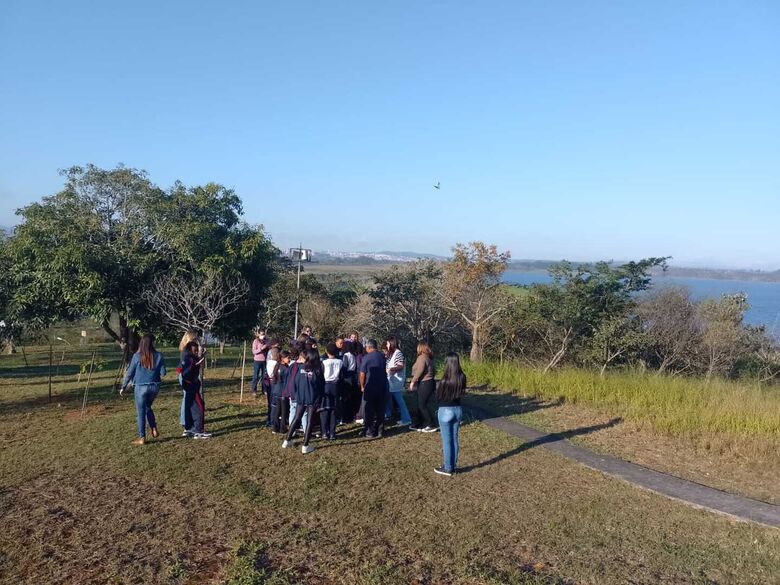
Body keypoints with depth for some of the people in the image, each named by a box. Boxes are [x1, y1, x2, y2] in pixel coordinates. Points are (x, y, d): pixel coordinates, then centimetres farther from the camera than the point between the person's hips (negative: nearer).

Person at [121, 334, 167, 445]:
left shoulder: (137, 356, -9)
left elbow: (129, 373, -4)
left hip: (141, 387, -2)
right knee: (148, 407, 26)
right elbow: (163, 373, -4)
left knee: (141, 412, 7)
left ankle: (142, 437, 11)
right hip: (154, 386, 3)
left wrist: (123, 387, 6)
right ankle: (154, 429, 18)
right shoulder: (158, 356, -6)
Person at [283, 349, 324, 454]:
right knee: (310, 421, 5)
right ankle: (305, 446, 7)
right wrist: (319, 400, 4)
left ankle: (287, 441, 22)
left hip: (301, 399, 3)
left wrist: (297, 395, 11)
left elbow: (295, 384, 0)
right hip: (313, 400, -3)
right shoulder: (318, 371, -11)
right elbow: (321, 387, -6)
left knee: (296, 419, 16)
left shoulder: (301, 370, -4)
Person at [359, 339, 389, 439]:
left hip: (370, 387, -5)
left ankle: (370, 433, 7)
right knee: (380, 410, 12)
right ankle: (380, 431, 17)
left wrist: (362, 386, 0)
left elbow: (362, 374, -12)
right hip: (382, 387, 5)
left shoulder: (366, 357, -12)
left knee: (369, 411, 5)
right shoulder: (382, 356, 3)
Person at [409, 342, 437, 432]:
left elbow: (420, 370, -22)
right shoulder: (428, 358, 15)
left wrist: (413, 381, -16)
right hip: (430, 382, 10)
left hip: (424, 383, -10)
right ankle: (420, 425, 20)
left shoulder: (422, 357, -12)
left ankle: (431, 426, -2)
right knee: (421, 405, 15)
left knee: (422, 405, -4)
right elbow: (433, 371, 15)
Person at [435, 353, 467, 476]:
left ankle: (448, 468, 13)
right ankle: (453, 465, 24)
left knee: (447, 440, 5)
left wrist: (438, 387, 6)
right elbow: (462, 393, 6)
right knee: (454, 439, 16)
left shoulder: (445, 380, -21)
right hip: (458, 409, 5)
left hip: (445, 411, -5)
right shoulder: (462, 378, -7)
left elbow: (438, 397, -10)